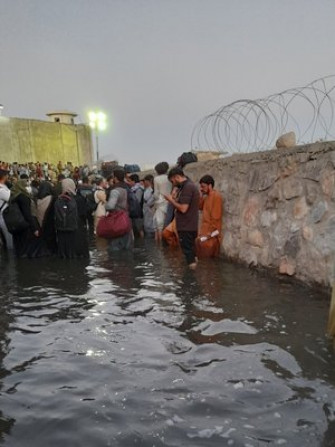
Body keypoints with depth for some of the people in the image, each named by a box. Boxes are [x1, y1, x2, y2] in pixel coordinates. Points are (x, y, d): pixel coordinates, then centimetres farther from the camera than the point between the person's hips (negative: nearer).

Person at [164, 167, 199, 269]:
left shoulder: (187, 187, -18)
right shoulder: (190, 185, 14)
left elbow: (183, 208, -23)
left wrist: (171, 200, -10)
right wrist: (175, 199, 8)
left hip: (186, 227, -10)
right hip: (190, 226, 10)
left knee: (188, 253, -2)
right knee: (191, 254, 17)